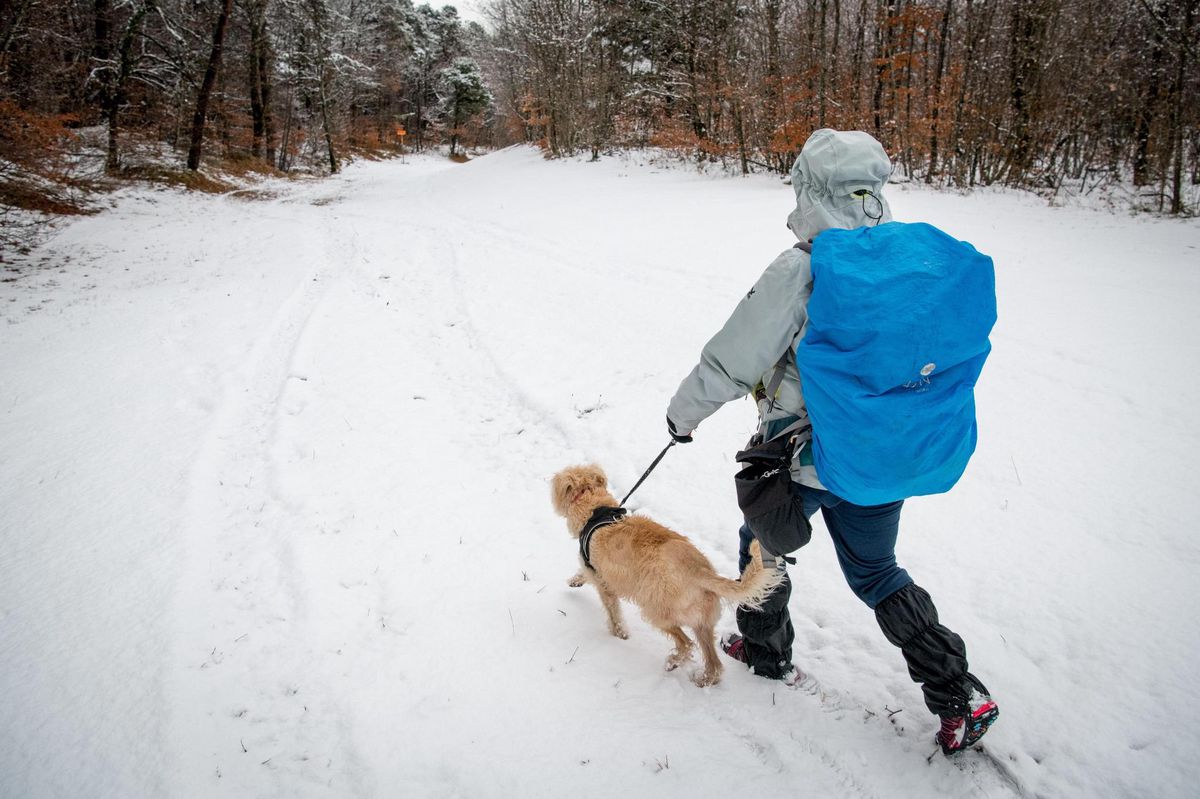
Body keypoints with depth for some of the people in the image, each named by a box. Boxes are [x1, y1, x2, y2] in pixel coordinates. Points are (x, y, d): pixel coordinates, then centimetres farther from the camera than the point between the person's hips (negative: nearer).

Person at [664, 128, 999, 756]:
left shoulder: (798, 273, -22)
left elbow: (730, 361, -15)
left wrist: (685, 412, 2)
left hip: (802, 459, -5)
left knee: (764, 546, 23)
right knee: (876, 571, 23)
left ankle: (766, 650, 44)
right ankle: (960, 696, 23)